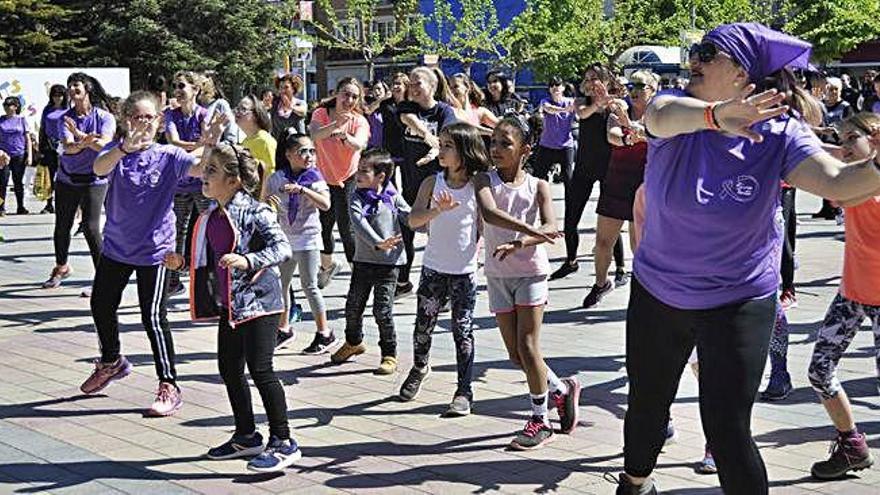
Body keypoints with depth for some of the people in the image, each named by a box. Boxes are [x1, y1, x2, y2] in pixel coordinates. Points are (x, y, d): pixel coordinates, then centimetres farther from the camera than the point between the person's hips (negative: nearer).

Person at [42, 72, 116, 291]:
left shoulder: (104, 117, -7)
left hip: (94, 180, -4)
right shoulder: (66, 118, 0)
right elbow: (67, 147, -16)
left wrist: (79, 134, -31)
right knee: (62, 226, 13)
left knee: (90, 227, -14)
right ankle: (61, 267, 38)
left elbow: (105, 145, -22)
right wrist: (82, 143, -38)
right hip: (66, 179, 4)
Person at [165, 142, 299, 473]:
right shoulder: (212, 216, 11)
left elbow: (283, 247, -22)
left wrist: (249, 261, -35)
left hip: (257, 299, -9)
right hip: (229, 304, 9)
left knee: (260, 369, -9)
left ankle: (283, 442, 0)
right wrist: (183, 263, 10)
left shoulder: (254, 211, -15)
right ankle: (247, 436, 29)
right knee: (229, 368, 13)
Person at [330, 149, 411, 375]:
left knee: (383, 310, -5)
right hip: (363, 260, 2)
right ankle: (353, 342, 40)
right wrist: (378, 243, -36)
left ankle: (390, 355, 10)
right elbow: (359, 224, -20)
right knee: (353, 305, 13)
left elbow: (411, 218, 2)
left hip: (388, 262, -2)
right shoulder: (357, 198, -4)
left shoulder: (393, 197, -2)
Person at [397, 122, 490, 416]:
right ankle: (420, 367, 39)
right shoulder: (432, 183, -3)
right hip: (433, 268, 2)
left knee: (463, 331, 1)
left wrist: (477, 253, -6)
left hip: (465, 271, -2)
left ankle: (464, 392, 9)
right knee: (423, 325, 10)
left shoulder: (477, 186, -5)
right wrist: (437, 210, -31)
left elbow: (483, 228, 5)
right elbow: (413, 220, -14)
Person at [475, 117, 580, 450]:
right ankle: (562, 390, 30)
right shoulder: (485, 181, -3)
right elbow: (488, 213, -25)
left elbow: (550, 228, -18)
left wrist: (521, 242, -36)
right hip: (497, 274, 3)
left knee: (528, 347, -5)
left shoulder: (538, 186, -3)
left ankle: (539, 421, 8)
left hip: (530, 272, -3)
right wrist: (529, 229, -37)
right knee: (515, 354, 7)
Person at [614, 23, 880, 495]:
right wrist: (716, 115, -63)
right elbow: (663, 115, -40)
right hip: (656, 293, 3)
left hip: (738, 302, -3)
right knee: (646, 402, 22)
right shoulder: (677, 110, -14)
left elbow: (837, 180, -33)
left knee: (727, 430, -8)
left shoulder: (780, 134, -16)